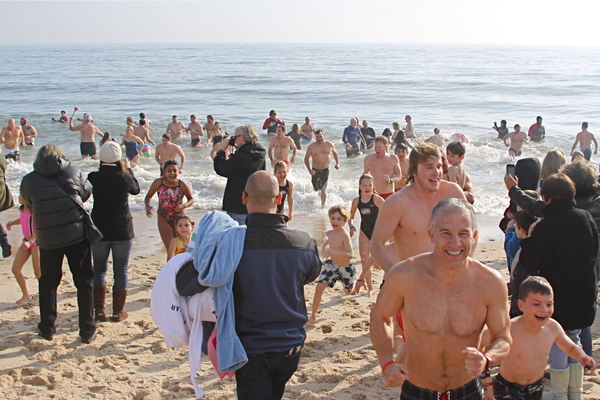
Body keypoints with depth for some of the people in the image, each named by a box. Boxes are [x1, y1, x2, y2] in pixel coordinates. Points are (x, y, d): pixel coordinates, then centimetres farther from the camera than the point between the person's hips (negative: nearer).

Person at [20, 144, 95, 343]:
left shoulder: (28, 180, -2)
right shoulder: (73, 172, -3)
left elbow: (29, 206, 10)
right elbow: (87, 192, 10)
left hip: (47, 239, 1)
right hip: (77, 235, 0)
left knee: (48, 283, 17)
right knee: (84, 282, 9)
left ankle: (47, 328, 22)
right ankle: (87, 330, 12)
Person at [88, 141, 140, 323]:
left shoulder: (93, 177, -11)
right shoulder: (124, 177, -11)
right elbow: (136, 189, 9)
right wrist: (128, 169, 21)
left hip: (99, 231, 1)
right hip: (122, 231, -1)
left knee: (99, 270, 15)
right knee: (121, 271, 9)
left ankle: (99, 310, 14)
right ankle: (118, 311, 13)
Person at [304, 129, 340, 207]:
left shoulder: (330, 145, -1)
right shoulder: (311, 147, -6)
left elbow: (335, 153, 18)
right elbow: (306, 158, 0)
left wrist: (337, 163, 6)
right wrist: (309, 170, -10)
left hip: (325, 170, -1)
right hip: (315, 170, 1)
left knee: (323, 189, -10)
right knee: (316, 189, 11)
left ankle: (323, 205, 3)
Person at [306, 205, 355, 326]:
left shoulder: (345, 235, -29)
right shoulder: (329, 233, -9)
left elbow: (350, 254, -42)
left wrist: (333, 252, -51)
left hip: (346, 268, -4)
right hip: (332, 265, 4)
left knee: (348, 291, 21)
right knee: (319, 287, -14)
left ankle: (357, 281, 59)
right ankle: (313, 317, -3)